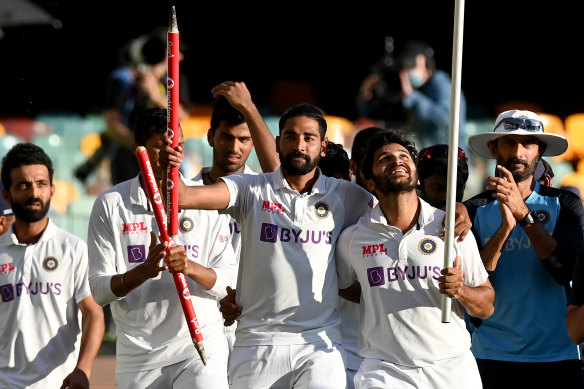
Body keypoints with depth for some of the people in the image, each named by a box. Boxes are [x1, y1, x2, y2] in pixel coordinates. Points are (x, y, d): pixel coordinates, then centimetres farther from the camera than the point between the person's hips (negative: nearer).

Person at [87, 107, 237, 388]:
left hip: (200, 347, -1)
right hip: (137, 357, 1)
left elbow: (229, 281, 0)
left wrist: (192, 268, -21)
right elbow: (99, 289, -3)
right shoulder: (110, 205, 2)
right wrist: (144, 271, -22)